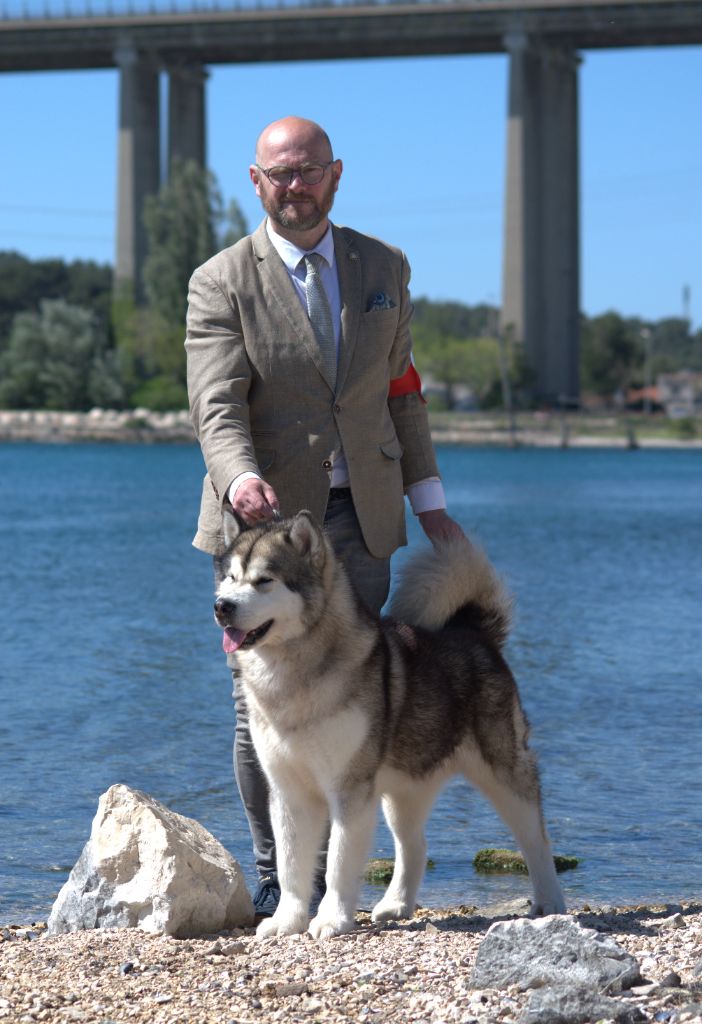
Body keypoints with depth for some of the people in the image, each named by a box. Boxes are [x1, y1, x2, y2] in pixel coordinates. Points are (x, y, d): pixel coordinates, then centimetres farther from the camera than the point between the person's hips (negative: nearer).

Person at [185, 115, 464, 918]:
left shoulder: (385, 269, 11)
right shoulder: (222, 284, -2)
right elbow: (217, 407, -12)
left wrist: (428, 500, 13)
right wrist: (242, 479, -31)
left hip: (360, 520, 3)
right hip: (263, 519, -2)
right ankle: (274, 880, 12)